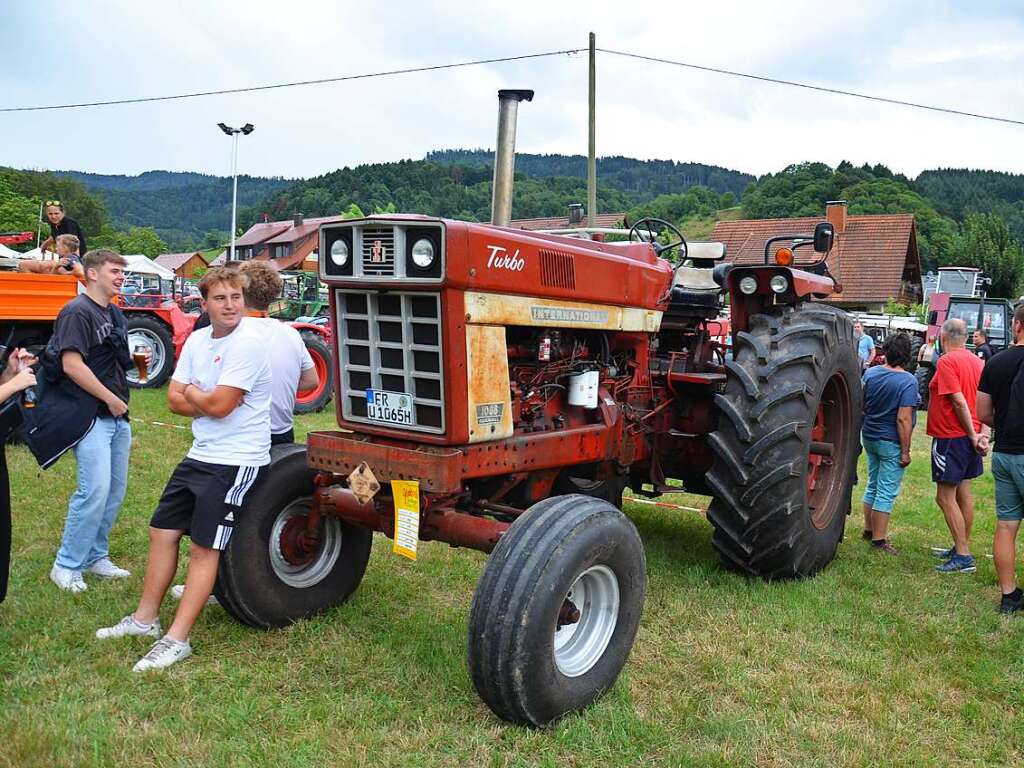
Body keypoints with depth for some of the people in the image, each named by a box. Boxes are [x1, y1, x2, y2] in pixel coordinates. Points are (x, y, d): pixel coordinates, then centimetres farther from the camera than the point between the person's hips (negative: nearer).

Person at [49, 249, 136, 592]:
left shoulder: (115, 313, 16)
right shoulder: (77, 312, -12)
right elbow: (72, 365, -20)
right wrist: (111, 399, -15)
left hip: (118, 415, 9)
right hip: (92, 416, -9)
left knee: (116, 491, 11)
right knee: (95, 491, -12)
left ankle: (95, 557, 24)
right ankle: (66, 565, 2)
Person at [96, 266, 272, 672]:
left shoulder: (248, 343, -18)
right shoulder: (197, 339, 7)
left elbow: (219, 405, -22)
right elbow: (174, 399, 5)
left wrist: (192, 392, -2)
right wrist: (206, 399, -12)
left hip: (236, 462, -8)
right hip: (200, 455, 8)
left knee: (204, 548, -3)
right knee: (162, 531, 14)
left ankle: (177, 640, 6)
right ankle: (145, 618, 29)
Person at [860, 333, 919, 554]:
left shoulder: (870, 373, -1)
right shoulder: (908, 381, -19)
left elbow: (862, 405, 9)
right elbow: (903, 419, -22)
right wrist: (905, 451, -16)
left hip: (869, 437, 7)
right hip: (891, 442, -6)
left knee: (872, 486, 20)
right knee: (887, 492, 2)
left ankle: (869, 529, 31)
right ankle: (878, 539, 8)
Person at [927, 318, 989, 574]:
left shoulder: (946, 362, -16)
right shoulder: (976, 361, 8)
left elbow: (959, 401, -21)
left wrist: (973, 435, -14)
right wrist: (984, 434, 1)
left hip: (950, 437, -9)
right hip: (969, 437, 9)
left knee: (945, 497, -3)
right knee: (963, 492, 17)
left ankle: (963, 557, -2)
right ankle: (961, 547, 27)